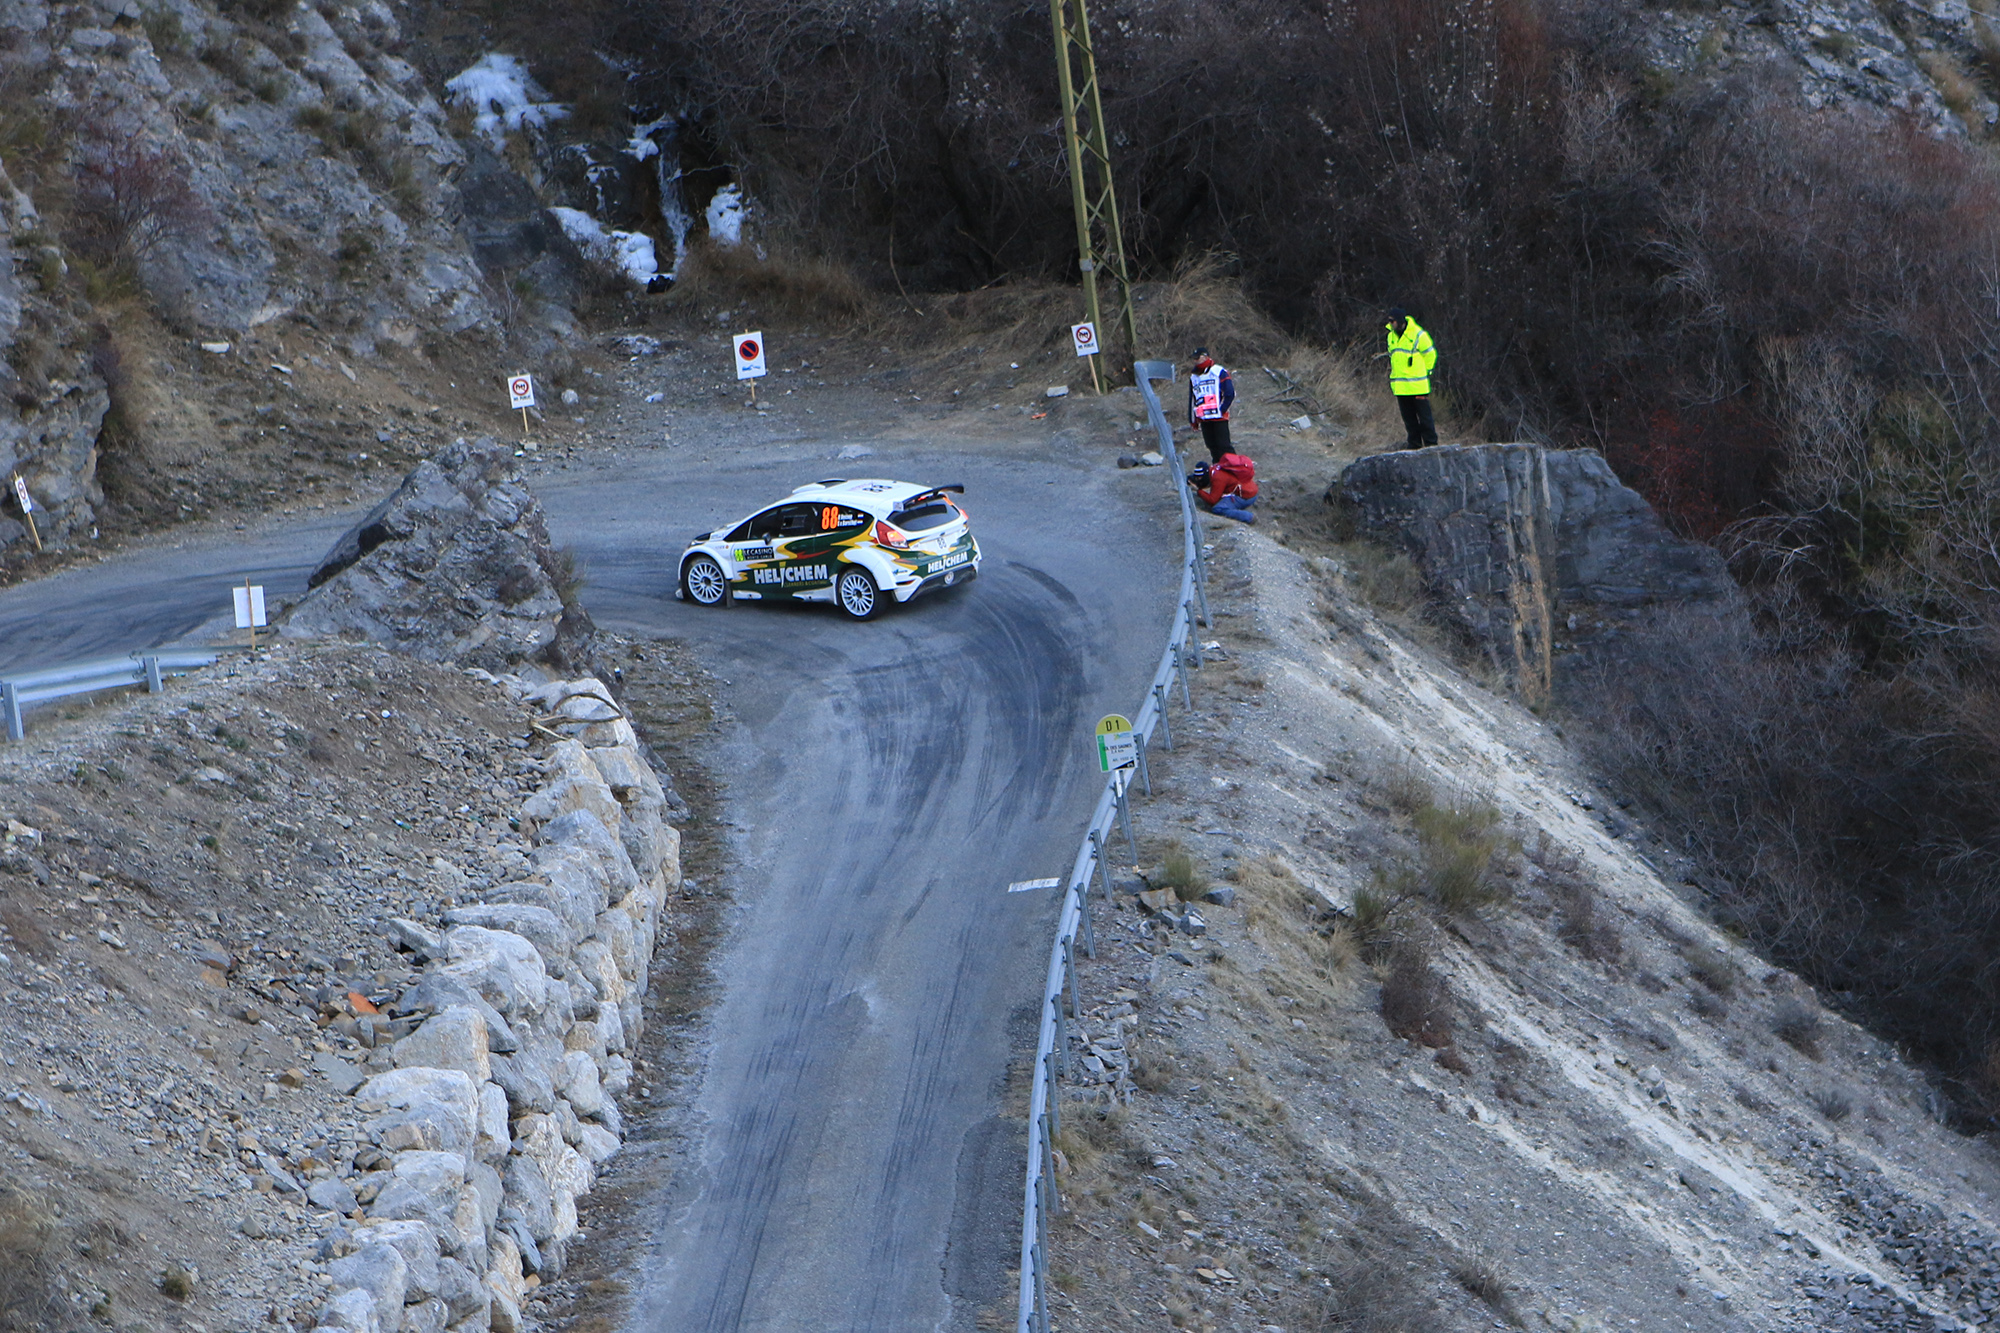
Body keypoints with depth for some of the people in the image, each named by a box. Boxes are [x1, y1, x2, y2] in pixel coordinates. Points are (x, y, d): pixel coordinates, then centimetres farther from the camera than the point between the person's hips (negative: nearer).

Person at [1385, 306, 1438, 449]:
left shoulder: (1418, 335, -10)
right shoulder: (1391, 336, 11)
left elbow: (1430, 355, -2)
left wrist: (1425, 373, 0)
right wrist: (1391, 377, 18)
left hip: (1417, 386, -6)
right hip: (1401, 387, 6)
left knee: (1424, 415, -2)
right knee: (1408, 416, 10)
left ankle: (1431, 442, 4)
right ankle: (1414, 443, 17)